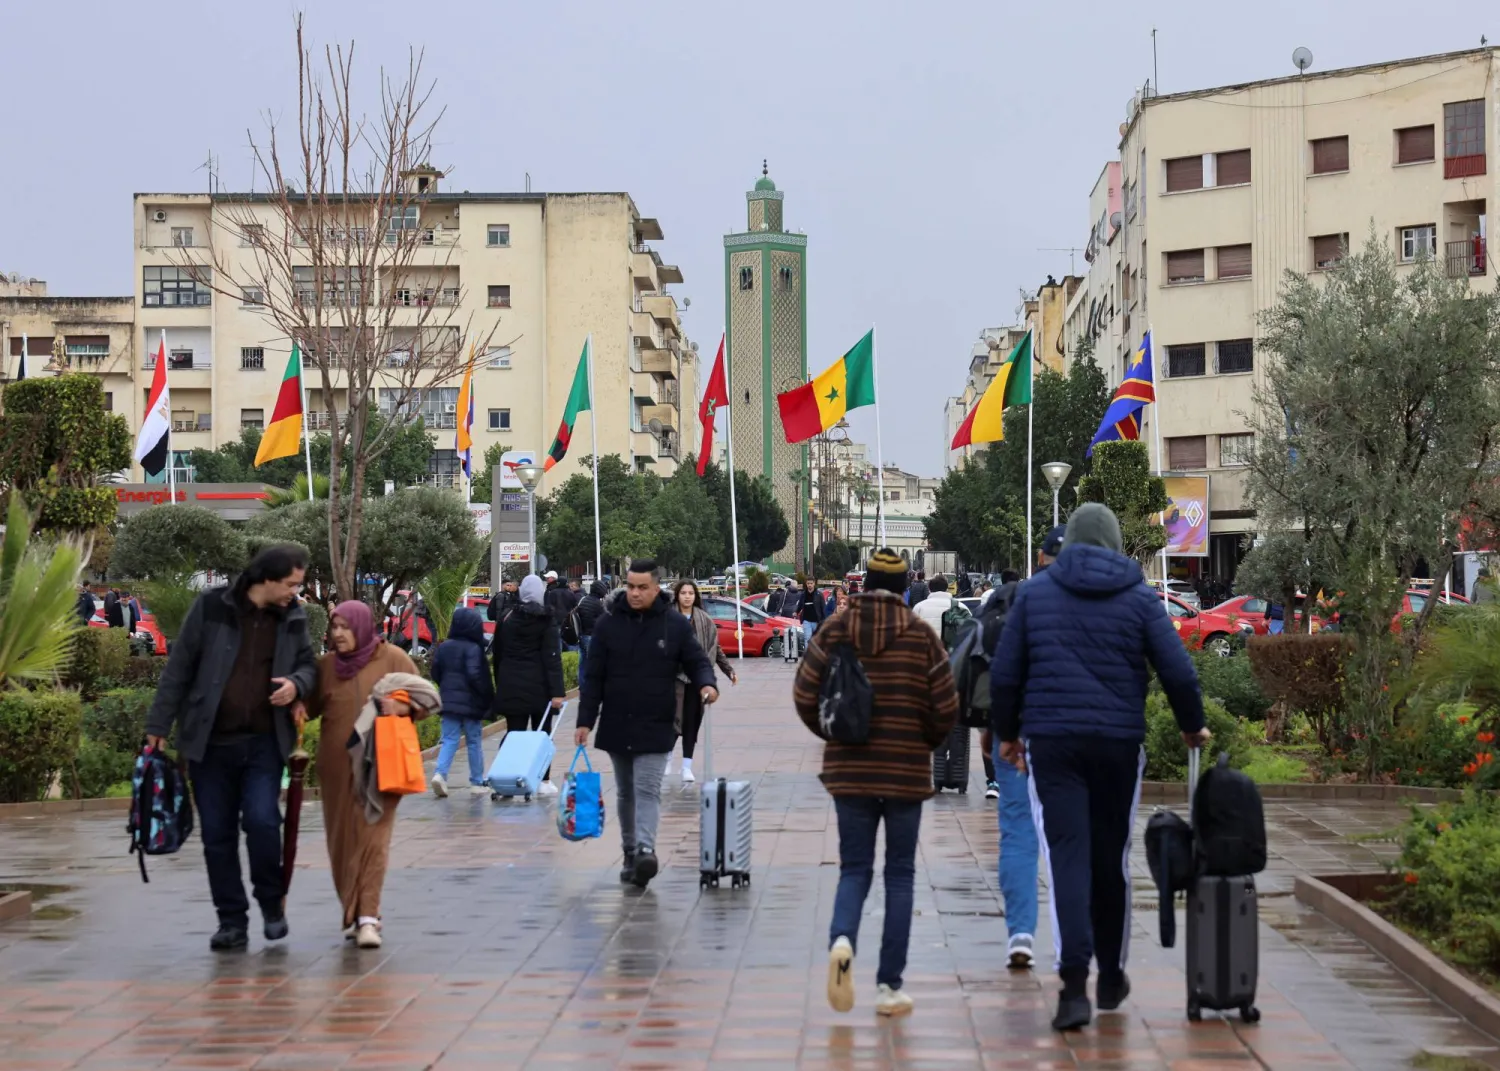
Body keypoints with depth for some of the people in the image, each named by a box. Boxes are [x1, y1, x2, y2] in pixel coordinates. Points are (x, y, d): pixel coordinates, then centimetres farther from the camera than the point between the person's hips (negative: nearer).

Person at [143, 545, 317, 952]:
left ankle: (272, 901, 8)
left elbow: (308, 663, 17)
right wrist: (159, 725, -1)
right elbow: (179, 668, 0)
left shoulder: (293, 617, 4)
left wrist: (297, 683, -7)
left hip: (264, 742, 1)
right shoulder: (212, 607, -4)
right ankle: (232, 920, 14)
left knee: (262, 820, -16)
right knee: (217, 834, 3)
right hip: (210, 742, -1)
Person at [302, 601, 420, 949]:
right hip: (337, 766, 3)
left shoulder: (392, 658, -1)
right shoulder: (326, 665, 8)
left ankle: (367, 917, -12)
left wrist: (401, 706, -17)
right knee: (342, 839, 7)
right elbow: (309, 708, 13)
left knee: (373, 837, -10)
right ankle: (352, 913, 21)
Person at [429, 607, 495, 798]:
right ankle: (477, 783, 12)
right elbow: (474, 674, -21)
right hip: (470, 702, -5)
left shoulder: (443, 647, 5)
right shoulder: (473, 648, -14)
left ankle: (440, 773, -17)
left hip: (448, 701, 5)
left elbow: (435, 673, 9)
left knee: (449, 740, 6)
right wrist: (487, 696, -11)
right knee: (474, 742, 7)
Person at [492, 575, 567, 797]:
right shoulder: (546, 622, -6)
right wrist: (557, 691, -14)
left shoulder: (507, 621, 7)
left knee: (513, 734, 4)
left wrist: (500, 686, 19)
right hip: (539, 687, -3)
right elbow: (552, 659, -12)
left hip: (511, 687, 3)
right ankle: (543, 781, 10)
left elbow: (497, 656, 12)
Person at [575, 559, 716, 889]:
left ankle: (646, 850, -23)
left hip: (656, 727, -3)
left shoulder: (676, 625, -2)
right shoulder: (608, 624, 2)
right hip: (616, 726, 3)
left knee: (648, 790, -12)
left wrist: (706, 684, -20)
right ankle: (630, 854, 22)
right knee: (625, 794, 13)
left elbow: (697, 662, 3)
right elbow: (594, 677, 4)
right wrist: (585, 720, -1)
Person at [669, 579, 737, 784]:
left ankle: (687, 766, 11)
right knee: (673, 718, -5)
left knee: (691, 722, 4)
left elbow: (715, 648, 13)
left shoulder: (704, 620, 8)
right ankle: (667, 756, 21)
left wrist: (729, 670, 10)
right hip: (674, 676, -3)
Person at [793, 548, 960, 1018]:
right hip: (906, 771, -1)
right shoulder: (920, 636, -4)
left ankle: (841, 940, -21)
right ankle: (889, 986, 8)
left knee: (854, 869, 10)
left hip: (848, 769, 1)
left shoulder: (835, 630, -1)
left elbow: (805, 697, -4)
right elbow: (946, 707, -7)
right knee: (900, 873, 9)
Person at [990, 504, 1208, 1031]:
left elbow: (1004, 673, 4)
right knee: (1112, 856, 13)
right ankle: (1111, 975, 26)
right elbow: (1178, 672, -1)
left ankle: (1075, 982, -19)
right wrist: (1192, 726, 16)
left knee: (1067, 855, -4)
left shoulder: (1034, 592, 5)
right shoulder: (1138, 597, 3)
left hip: (1050, 742, -1)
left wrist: (1006, 733, 18)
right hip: (1119, 744, 1)